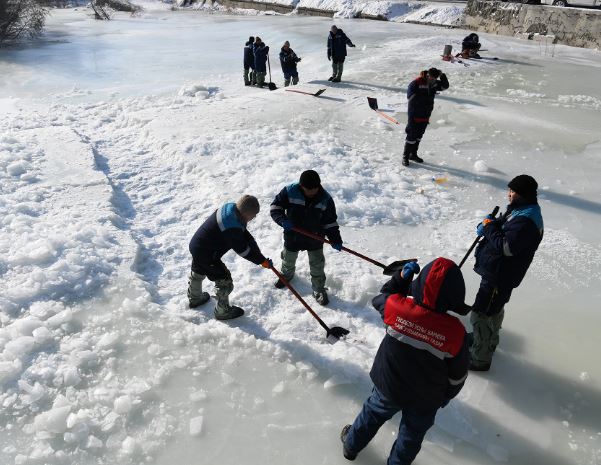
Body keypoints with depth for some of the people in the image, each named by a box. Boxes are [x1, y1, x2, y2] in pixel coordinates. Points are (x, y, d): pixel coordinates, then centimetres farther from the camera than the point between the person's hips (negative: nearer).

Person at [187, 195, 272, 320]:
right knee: (224, 281, 7)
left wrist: (258, 253, -5)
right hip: (206, 255, -10)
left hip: (196, 245, 10)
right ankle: (222, 311, 29)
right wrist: (262, 261, -14)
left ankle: (194, 298, 59)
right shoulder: (232, 229, -36)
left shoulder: (230, 208, -9)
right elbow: (242, 250, -24)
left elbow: (245, 235, -1)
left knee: (197, 273, 32)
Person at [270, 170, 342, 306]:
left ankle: (319, 290, 31)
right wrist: (282, 219, -30)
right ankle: (287, 274, 58)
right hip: (292, 236, 1)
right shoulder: (290, 191, -21)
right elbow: (275, 206, -12)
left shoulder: (326, 199, -16)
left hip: (315, 238, 0)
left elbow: (330, 221, -8)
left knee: (317, 265, 8)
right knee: (288, 259, 25)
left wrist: (335, 239, -15)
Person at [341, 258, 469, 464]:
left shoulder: (398, 308, -28)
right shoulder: (456, 332, -27)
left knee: (372, 413, 30)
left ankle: (351, 446, 54)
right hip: (426, 400, -1)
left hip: (387, 387, 2)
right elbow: (457, 375, -10)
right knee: (412, 435, 27)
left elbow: (383, 296, -1)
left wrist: (402, 276, -4)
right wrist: (446, 395, 8)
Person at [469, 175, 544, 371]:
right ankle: (489, 341, 50)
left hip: (500, 276, -11)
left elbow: (506, 247, -31)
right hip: (497, 271, 11)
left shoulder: (526, 220, -26)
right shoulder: (520, 210, 7)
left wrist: (490, 227, -18)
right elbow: (502, 226, 17)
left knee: (480, 315, -3)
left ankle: (480, 358, 11)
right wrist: (487, 225, -5)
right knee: (494, 309, 28)